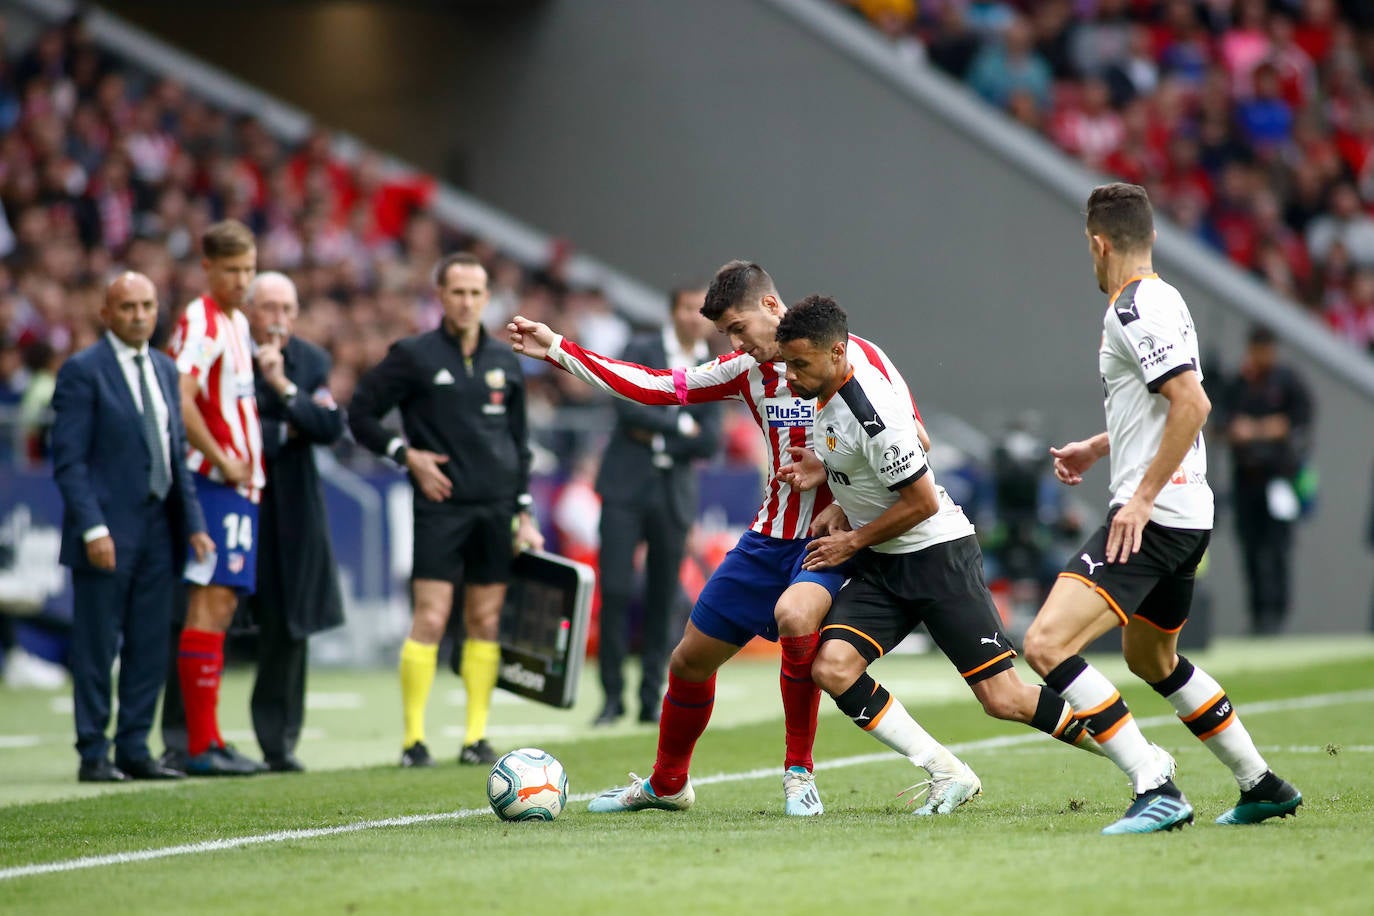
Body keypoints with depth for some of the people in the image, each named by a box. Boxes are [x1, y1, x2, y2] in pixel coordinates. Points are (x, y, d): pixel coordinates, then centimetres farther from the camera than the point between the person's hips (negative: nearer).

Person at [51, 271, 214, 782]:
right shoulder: (83, 372, -7)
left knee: (150, 648, 7)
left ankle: (134, 750, 14)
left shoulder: (165, 370, 14)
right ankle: (93, 755, 4)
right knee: (97, 649, -2)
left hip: (159, 529, 7)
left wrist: (193, 521, 9)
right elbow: (68, 459, -11)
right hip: (108, 533, -7)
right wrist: (93, 528, -18)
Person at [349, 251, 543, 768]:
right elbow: (360, 414, 1)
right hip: (441, 507, -4)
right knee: (430, 619, -10)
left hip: (496, 511, 5)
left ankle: (477, 737, 10)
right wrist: (406, 454, -10)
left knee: (486, 622, 5)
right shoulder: (414, 356, -2)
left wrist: (524, 514, 14)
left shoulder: (505, 363, 12)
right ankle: (413, 740, -6)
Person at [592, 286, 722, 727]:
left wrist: (657, 436, -9)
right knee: (615, 590, -9)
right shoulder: (641, 351, 3)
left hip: (675, 494, 2)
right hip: (626, 487, -2)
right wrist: (681, 426, -7)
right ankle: (612, 694, -1)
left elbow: (710, 441, -1)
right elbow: (628, 406, -12)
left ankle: (652, 698, 9)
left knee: (663, 599, 2)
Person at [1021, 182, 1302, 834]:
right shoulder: (1160, 300, 16)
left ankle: (1156, 789, -23)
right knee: (1151, 659, 28)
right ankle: (1263, 787, 36)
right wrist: (1098, 448, 32)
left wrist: (1142, 497, -23)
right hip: (1184, 517, 11)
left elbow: (1193, 405, -25)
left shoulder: (1135, 309, -15)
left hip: (1152, 518, -11)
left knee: (1046, 644, -18)